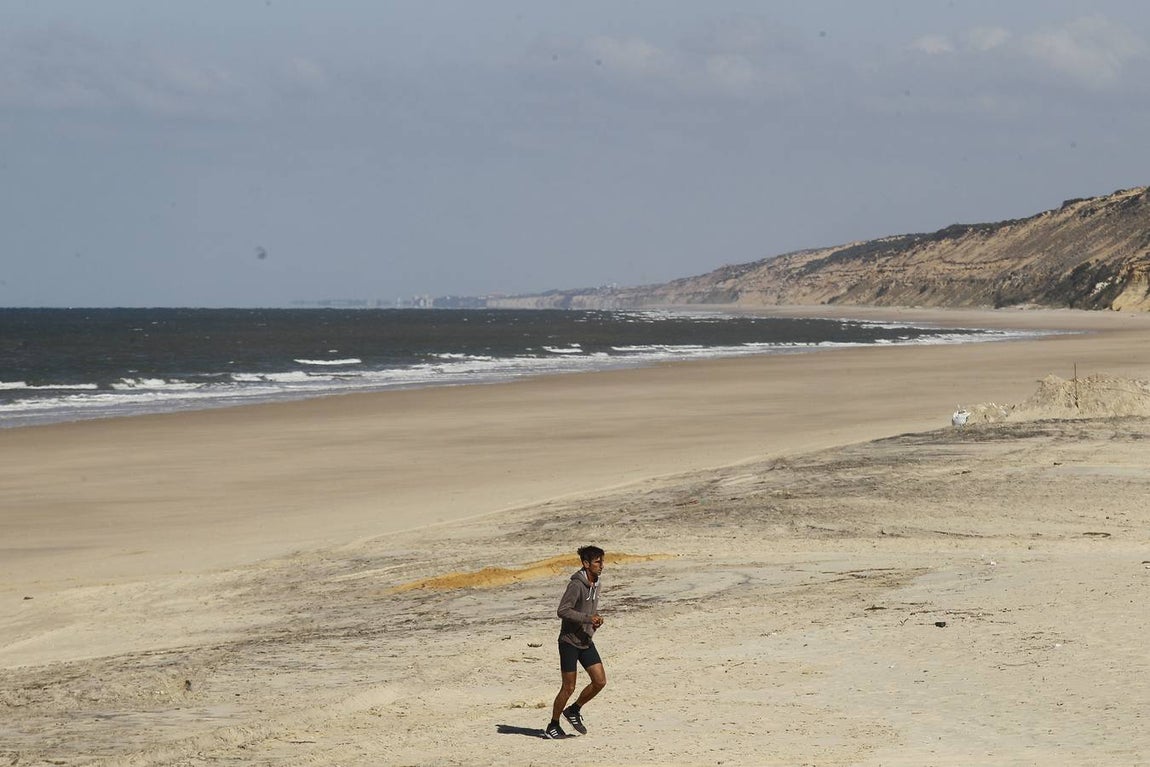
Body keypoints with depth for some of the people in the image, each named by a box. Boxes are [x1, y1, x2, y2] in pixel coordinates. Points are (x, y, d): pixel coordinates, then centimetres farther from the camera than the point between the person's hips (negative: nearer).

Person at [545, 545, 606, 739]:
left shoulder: (596, 584, 7)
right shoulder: (576, 584, -19)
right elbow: (562, 611, -23)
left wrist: (597, 619, 0)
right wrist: (588, 618, -26)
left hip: (586, 641, 8)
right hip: (569, 641, -8)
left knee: (600, 681, 0)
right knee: (569, 687, -2)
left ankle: (574, 710, 20)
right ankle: (553, 726, 14)